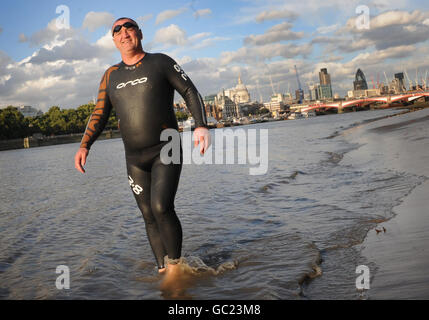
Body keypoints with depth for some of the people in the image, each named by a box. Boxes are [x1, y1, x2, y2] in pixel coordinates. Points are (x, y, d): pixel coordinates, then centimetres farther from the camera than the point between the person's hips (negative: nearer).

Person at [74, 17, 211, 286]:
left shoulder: (160, 62, 1)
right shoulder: (111, 75, 11)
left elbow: (191, 93, -2)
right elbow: (100, 115, 9)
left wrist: (202, 126, -19)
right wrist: (84, 146, -7)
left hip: (167, 151, -4)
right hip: (135, 158, 4)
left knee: (162, 207, -21)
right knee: (150, 217, 5)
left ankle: (175, 266, -3)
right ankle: (163, 270, 17)